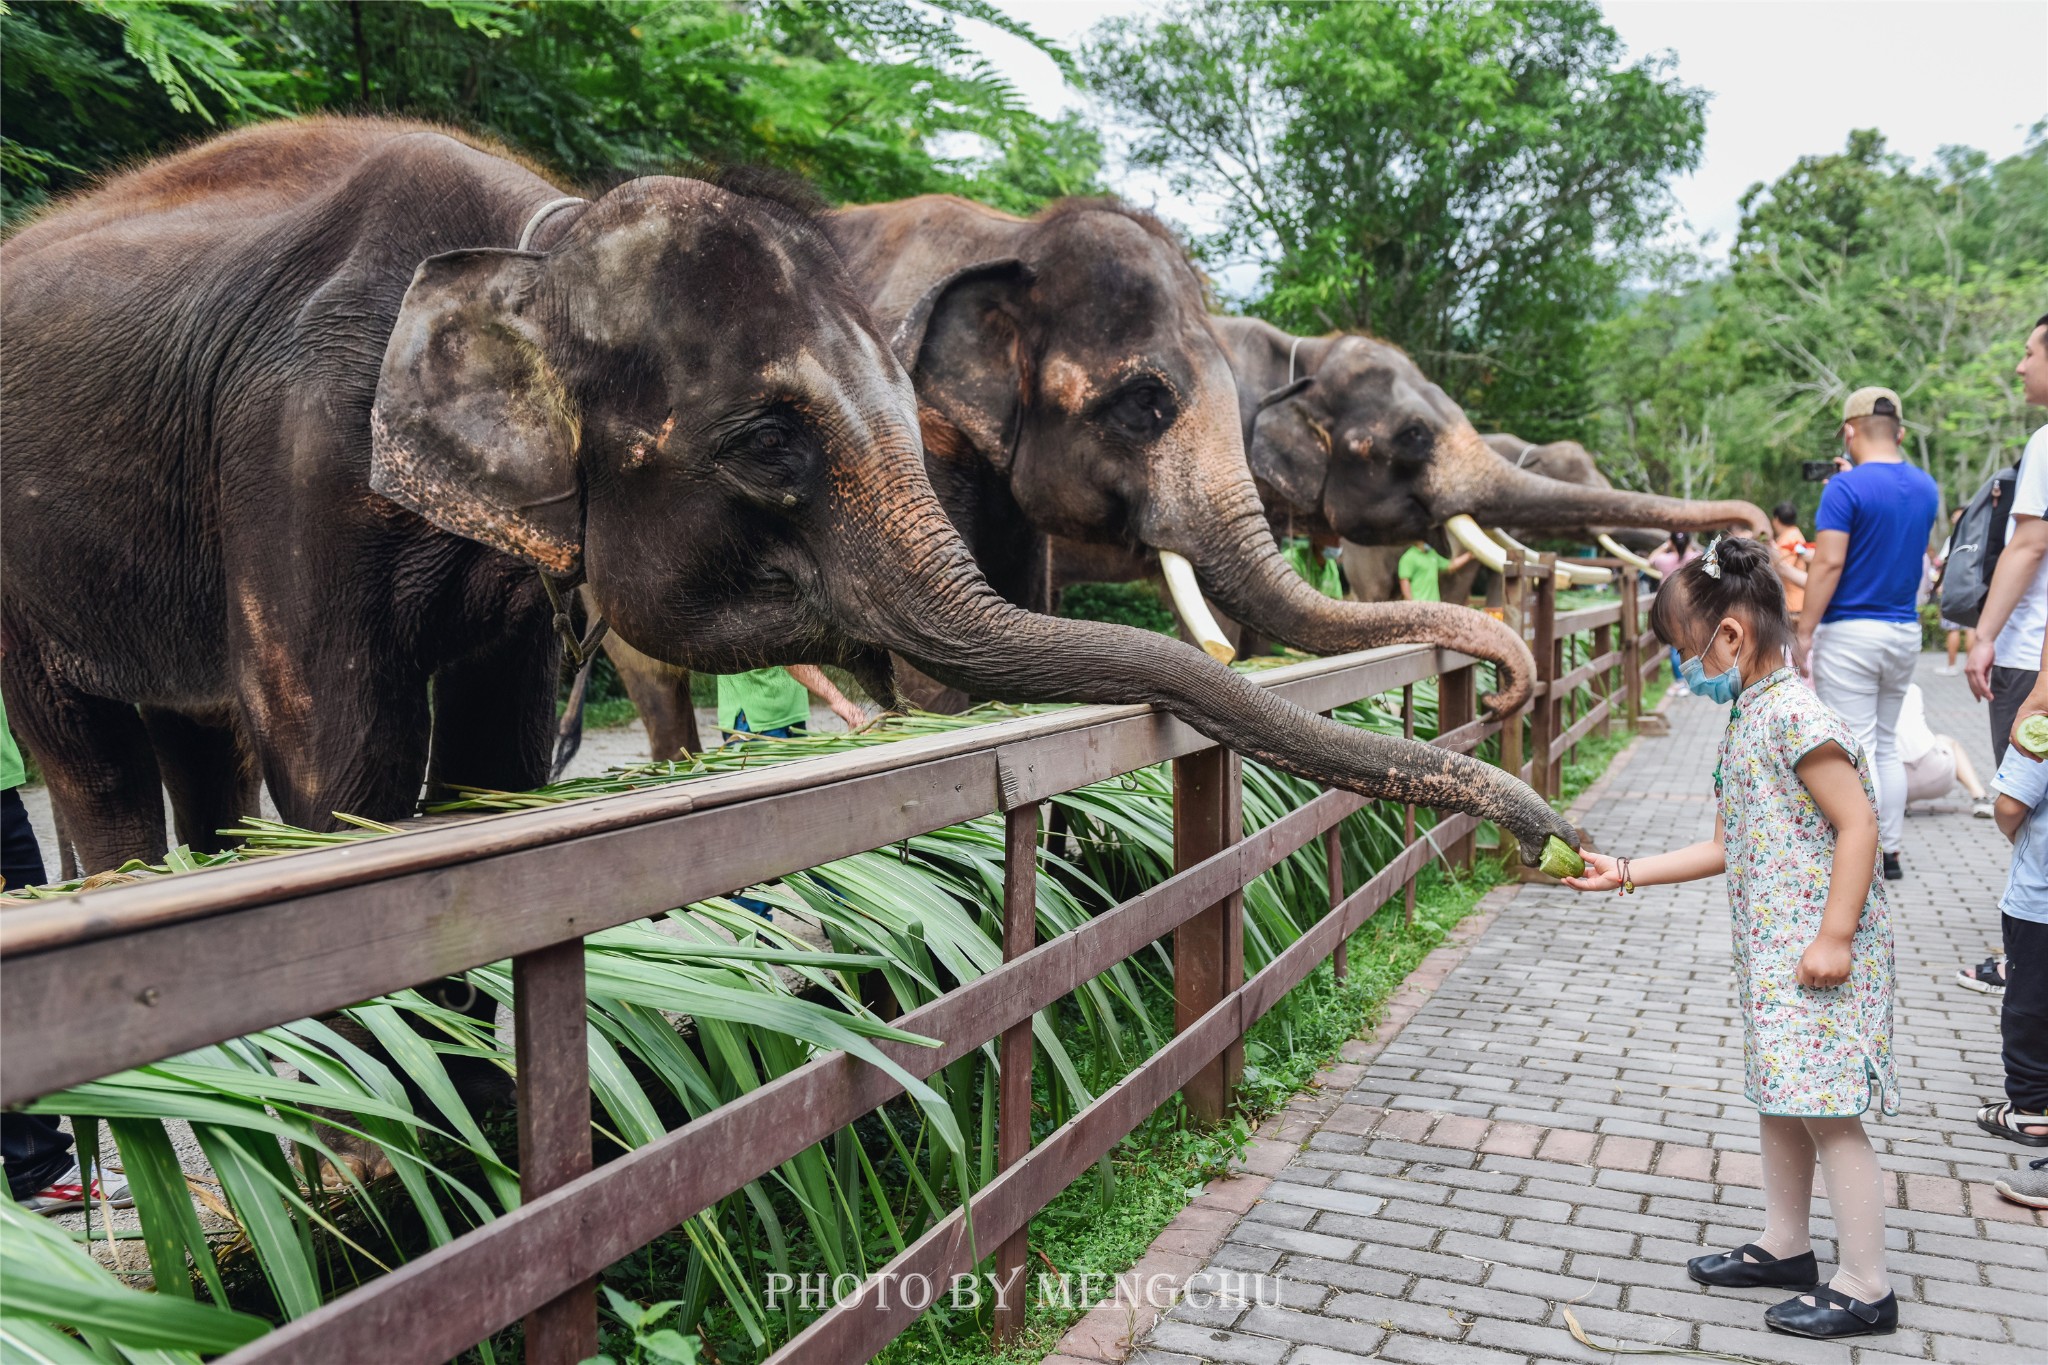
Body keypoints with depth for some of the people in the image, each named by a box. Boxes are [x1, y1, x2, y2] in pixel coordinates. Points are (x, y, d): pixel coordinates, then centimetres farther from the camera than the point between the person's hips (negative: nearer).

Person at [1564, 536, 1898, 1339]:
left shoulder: (1794, 715, -18)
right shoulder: (1747, 722, 12)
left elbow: (1859, 824, -21)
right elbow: (1727, 849, 15)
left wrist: (1834, 938, -22)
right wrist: (1624, 873, 14)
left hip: (1820, 955, -10)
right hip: (1769, 949, 10)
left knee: (1826, 1110, -3)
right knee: (1779, 1098, 18)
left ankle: (1866, 1288, 9)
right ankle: (1785, 1247, 31)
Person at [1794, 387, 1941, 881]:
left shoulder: (1847, 487, -14)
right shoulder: (1926, 489, 8)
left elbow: (1829, 563, -19)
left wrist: (1804, 632, -13)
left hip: (1851, 633, -7)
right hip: (1905, 632, 7)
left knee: (1857, 750, -3)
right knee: (1887, 746, 16)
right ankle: (1890, 851, 19)